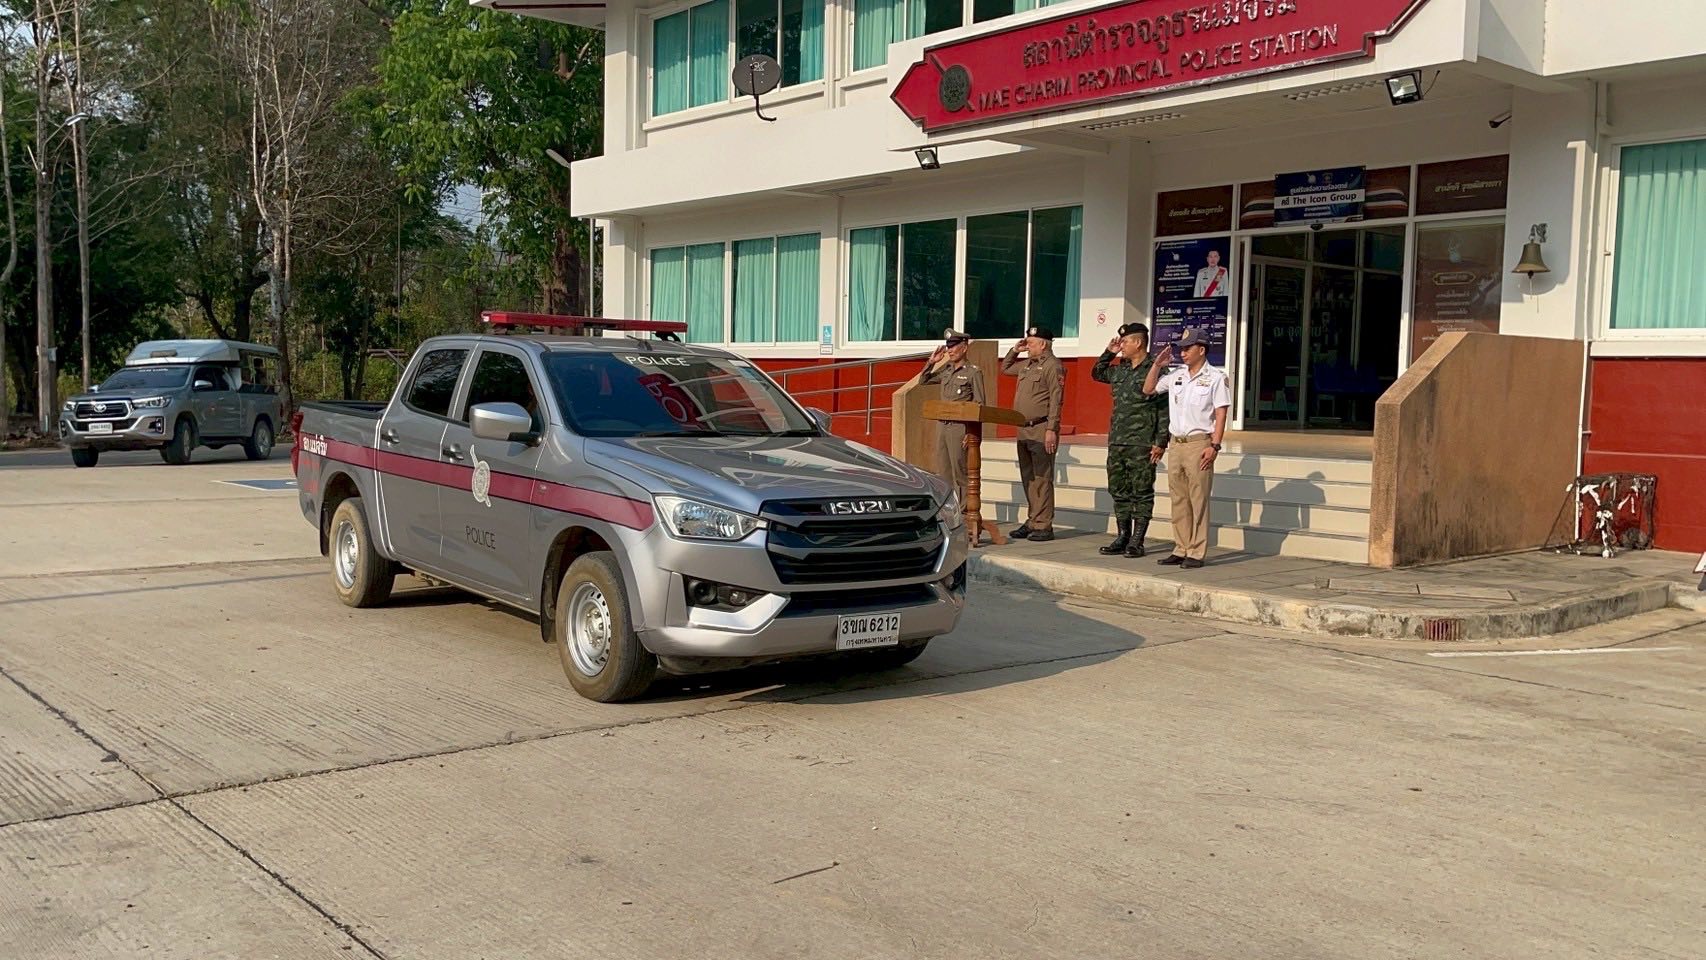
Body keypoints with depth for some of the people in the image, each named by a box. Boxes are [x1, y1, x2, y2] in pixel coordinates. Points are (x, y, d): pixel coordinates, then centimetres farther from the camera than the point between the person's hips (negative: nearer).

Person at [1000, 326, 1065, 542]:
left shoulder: (1053, 366, -10)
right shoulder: (1027, 364, 17)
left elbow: (1056, 400, -17)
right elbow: (1005, 368, 34)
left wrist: (1052, 430, -22)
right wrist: (1015, 351, 17)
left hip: (1041, 431, -9)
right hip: (1024, 430, 9)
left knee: (1042, 480, -7)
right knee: (1028, 479, 12)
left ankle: (1044, 526, -4)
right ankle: (1032, 522, 19)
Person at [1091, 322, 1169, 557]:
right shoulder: (1120, 370, 13)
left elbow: (1165, 409, -12)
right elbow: (1096, 373, 31)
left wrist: (1161, 442, -16)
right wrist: (1108, 353, 14)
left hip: (1142, 444, -8)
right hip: (1116, 442, 8)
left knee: (1141, 493, 0)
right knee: (1118, 491, 11)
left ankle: (1137, 541, 4)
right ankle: (1122, 537, 20)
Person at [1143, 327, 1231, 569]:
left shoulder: (1215, 378, -3)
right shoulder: (1176, 376, 14)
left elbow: (1221, 414, -8)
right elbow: (1148, 390, 22)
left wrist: (1214, 445, -17)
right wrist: (1157, 365, 8)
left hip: (1199, 443, -6)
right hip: (1176, 443, 6)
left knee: (1198, 500, -4)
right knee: (1178, 499, 9)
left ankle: (1196, 553, -2)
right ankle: (1181, 550, 16)